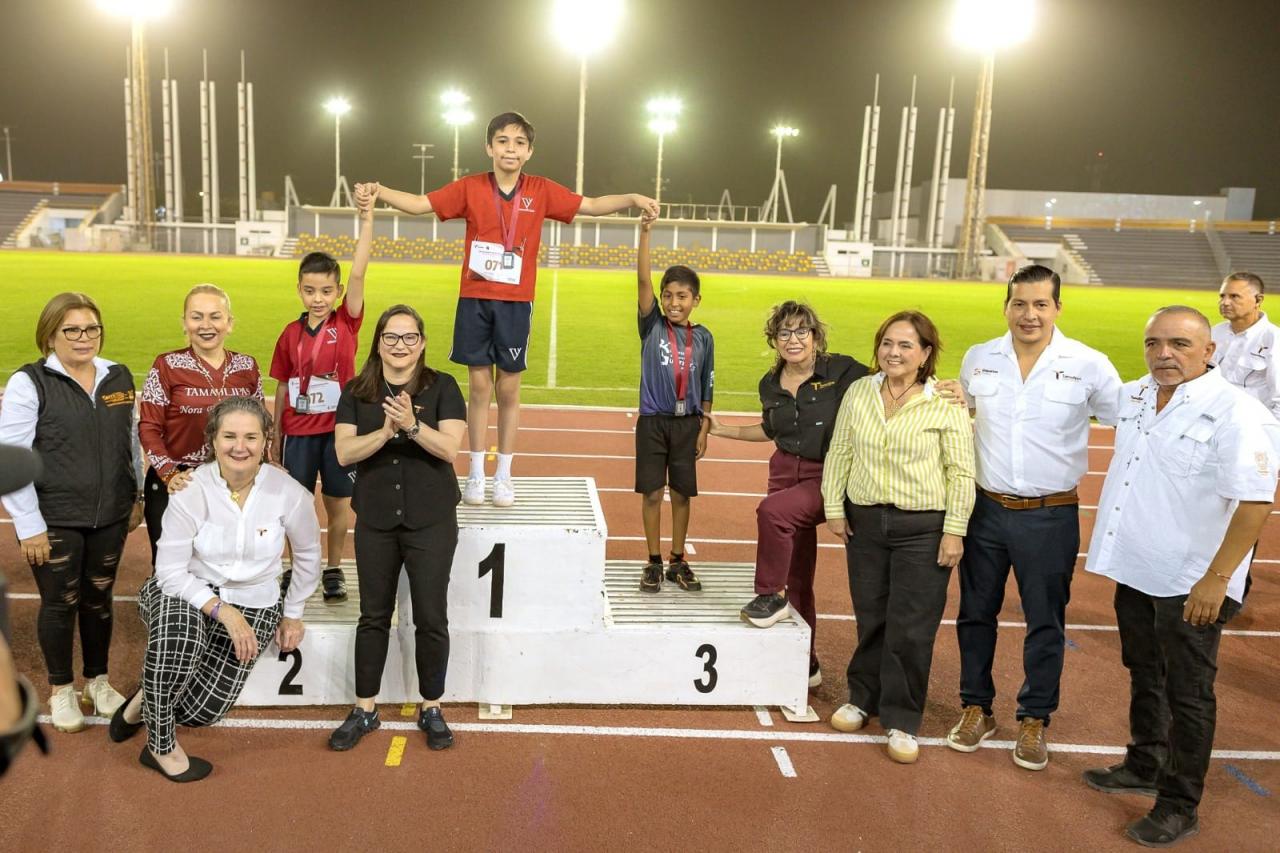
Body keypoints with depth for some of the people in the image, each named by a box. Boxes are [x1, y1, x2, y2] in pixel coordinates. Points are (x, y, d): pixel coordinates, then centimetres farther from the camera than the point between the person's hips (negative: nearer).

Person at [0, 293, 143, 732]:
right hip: (54, 522, -3)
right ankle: (61, 689, 28)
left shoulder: (119, 377, 3)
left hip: (110, 517, 4)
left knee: (99, 599, 14)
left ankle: (98, 681, 33)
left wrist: (136, 497, 14)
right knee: (60, 603, 8)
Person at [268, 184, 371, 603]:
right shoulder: (291, 333, -1)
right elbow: (283, 387, 6)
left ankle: (334, 571, 26)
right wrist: (275, 435, 10)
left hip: (338, 429, -1)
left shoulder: (347, 323, -7)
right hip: (298, 431, 2)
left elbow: (358, 273, -20)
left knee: (337, 503, 9)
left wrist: (367, 216, -29)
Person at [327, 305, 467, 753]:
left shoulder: (441, 387, -3)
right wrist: (385, 431, -22)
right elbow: (344, 452, -7)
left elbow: (450, 448, -12)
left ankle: (432, 708, 19)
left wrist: (412, 424, -27)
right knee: (374, 616, 11)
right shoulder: (357, 392, 4)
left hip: (431, 521, -2)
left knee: (431, 617, 3)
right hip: (375, 521, 2)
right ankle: (365, 710, 23)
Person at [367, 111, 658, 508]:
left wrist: (633, 198, -12)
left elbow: (591, 205, 1)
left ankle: (504, 474, 20)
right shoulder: (470, 188, 0)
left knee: (509, 389, 7)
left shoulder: (541, 191, 1)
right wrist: (379, 191, -15)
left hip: (516, 303, 0)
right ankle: (476, 473, 18)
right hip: (474, 300, 0)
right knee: (479, 386, 5)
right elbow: (419, 204, 0)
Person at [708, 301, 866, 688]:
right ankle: (804, 664, 28)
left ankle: (770, 595, -10)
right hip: (786, 473, 6)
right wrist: (723, 430, 19)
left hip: (829, 477, -6)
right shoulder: (771, 385, 6)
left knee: (773, 510, -33)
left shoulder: (842, 372, -10)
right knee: (796, 578, 12)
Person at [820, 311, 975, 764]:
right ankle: (862, 697, 33)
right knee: (869, 618, 15)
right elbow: (839, 454, 8)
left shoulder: (946, 403, -7)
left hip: (923, 528, -3)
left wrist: (955, 531, -9)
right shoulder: (859, 392, 3)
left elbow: (960, 473, -7)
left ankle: (902, 720, 15)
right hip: (865, 521, 3)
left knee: (911, 628, 2)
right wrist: (834, 508, 4)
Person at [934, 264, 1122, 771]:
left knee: (1046, 621, 9)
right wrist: (953, 402, -2)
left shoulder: (1088, 365, -7)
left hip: (1050, 516, -2)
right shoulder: (978, 359, 2)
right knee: (975, 613, 13)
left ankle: (1034, 720, 27)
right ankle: (976, 708, 30)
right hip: (986, 509, 3)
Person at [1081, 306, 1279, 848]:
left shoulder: (1235, 414, -19)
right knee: (1144, 677, 22)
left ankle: (1180, 806, 20)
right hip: (1135, 572, 7)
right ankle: (1144, 767, 41)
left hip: (1190, 584, -7)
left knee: (1187, 695, 6)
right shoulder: (1132, 397, 4)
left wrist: (1216, 579, -24)